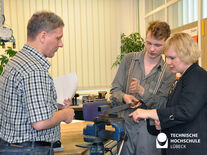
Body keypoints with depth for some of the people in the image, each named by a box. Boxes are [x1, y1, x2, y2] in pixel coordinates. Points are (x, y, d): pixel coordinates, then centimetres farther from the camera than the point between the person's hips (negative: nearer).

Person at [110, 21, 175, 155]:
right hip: (124, 125, 2)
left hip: (150, 129, -1)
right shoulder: (129, 59, 5)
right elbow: (115, 90, 5)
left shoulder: (168, 72, 0)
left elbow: (163, 105, -6)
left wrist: (141, 91, -21)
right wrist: (124, 97, -17)